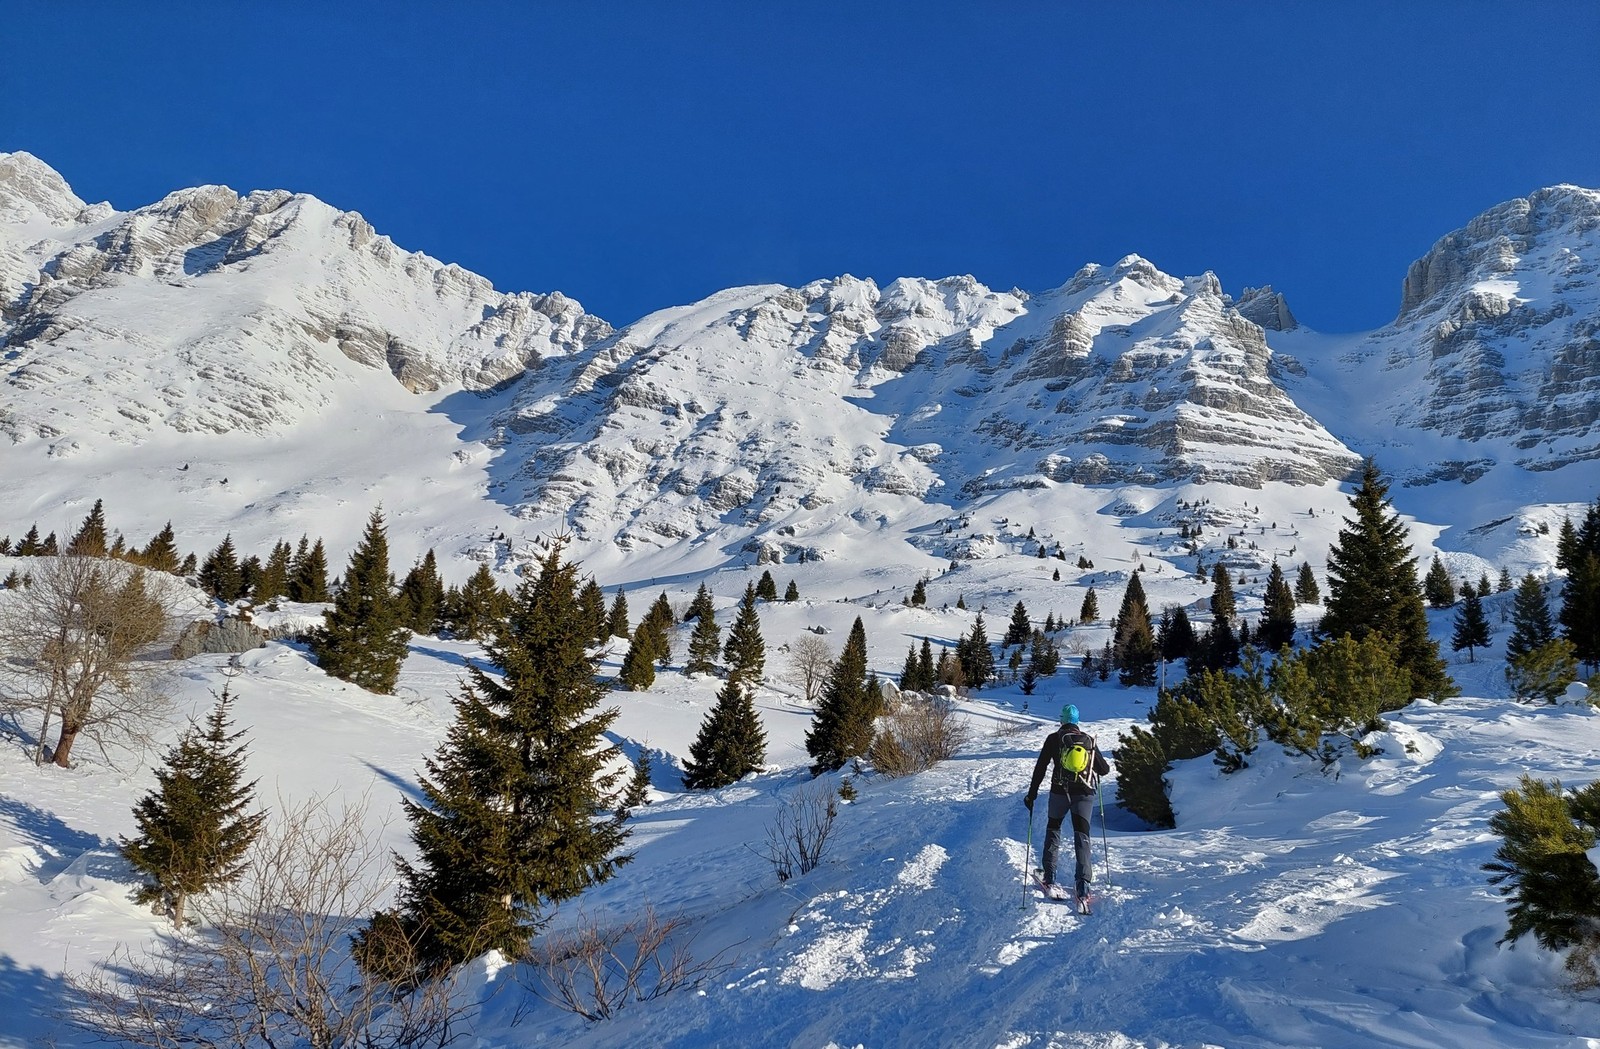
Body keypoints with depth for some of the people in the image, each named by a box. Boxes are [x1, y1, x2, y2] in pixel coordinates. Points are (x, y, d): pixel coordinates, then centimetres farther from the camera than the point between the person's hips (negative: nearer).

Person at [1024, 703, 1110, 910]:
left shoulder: (1054, 738, 3)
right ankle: (1082, 882, -17)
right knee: (1082, 836, 1)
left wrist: (1032, 794, 6)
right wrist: (1104, 763, 36)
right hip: (1085, 793, 1)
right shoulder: (1089, 740, 8)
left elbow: (1040, 768, 0)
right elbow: (1104, 769, 11)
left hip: (1060, 791, -1)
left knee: (1053, 828, 17)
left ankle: (1050, 879, 10)